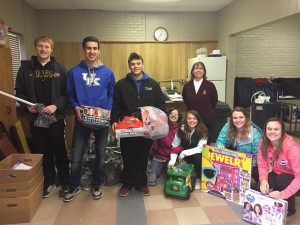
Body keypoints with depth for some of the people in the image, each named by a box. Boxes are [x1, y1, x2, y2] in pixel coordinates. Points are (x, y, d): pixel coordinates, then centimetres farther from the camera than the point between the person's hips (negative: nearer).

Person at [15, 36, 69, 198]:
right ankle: (49, 181, 29)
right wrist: (27, 105, -9)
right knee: (42, 151, 12)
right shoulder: (26, 68, 5)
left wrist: (56, 106, -17)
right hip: (35, 118, 2)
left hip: (56, 117, -2)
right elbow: (19, 92, 8)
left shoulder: (60, 69, 1)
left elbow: (68, 93, -3)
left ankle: (64, 182, 23)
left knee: (60, 151, 7)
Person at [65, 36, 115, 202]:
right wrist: (76, 107, -12)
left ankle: (96, 185, 31)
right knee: (76, 156, 4)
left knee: (100, 154, 12)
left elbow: (112, 94, 4)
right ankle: (74, 186, 28)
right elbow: (70, 94, 5)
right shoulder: (74, 72, -1)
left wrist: (109, 111, -11)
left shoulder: (107, 72, 0)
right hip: (82, 119, 0)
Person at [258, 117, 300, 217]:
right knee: (262, 187, -22)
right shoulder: (263, 143, -16)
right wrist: (263, 180, -33)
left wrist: (283, 194, -43)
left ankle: (290, 208, -5)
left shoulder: (291, 147, -32)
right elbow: (262, 164, -12)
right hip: (278, 174, 4)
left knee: (282, 179, -34)